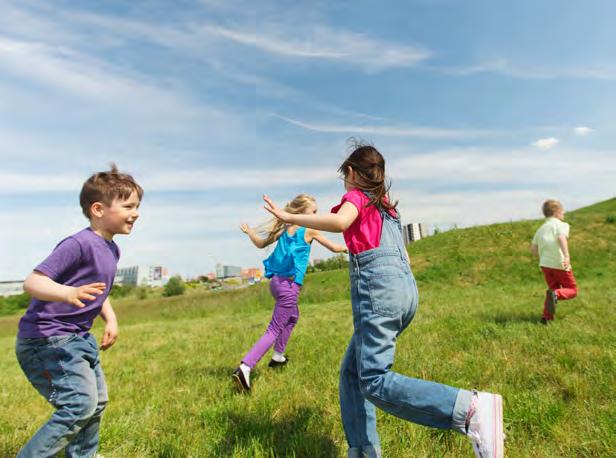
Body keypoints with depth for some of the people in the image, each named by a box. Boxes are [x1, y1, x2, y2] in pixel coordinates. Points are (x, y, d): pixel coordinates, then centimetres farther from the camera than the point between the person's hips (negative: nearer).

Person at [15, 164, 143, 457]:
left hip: (78, 336, 10)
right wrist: (68, 294, -46)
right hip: (46, 338, -10)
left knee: (97, 402, 20)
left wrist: (110, 319, 6)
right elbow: (32, 282, -27)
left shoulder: (111, 249, 6)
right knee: (80, 405, -16)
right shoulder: (79, 244, -22)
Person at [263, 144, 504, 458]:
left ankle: (470, 408, -23)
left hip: (377, 285, -9)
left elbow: (340, 221, -20)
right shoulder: (386, 205, 26)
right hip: (406, 288, 9)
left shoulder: (356, 196, 4)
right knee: (351, 372, 14)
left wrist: (290, 217, -12)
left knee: (374, 381, -13)